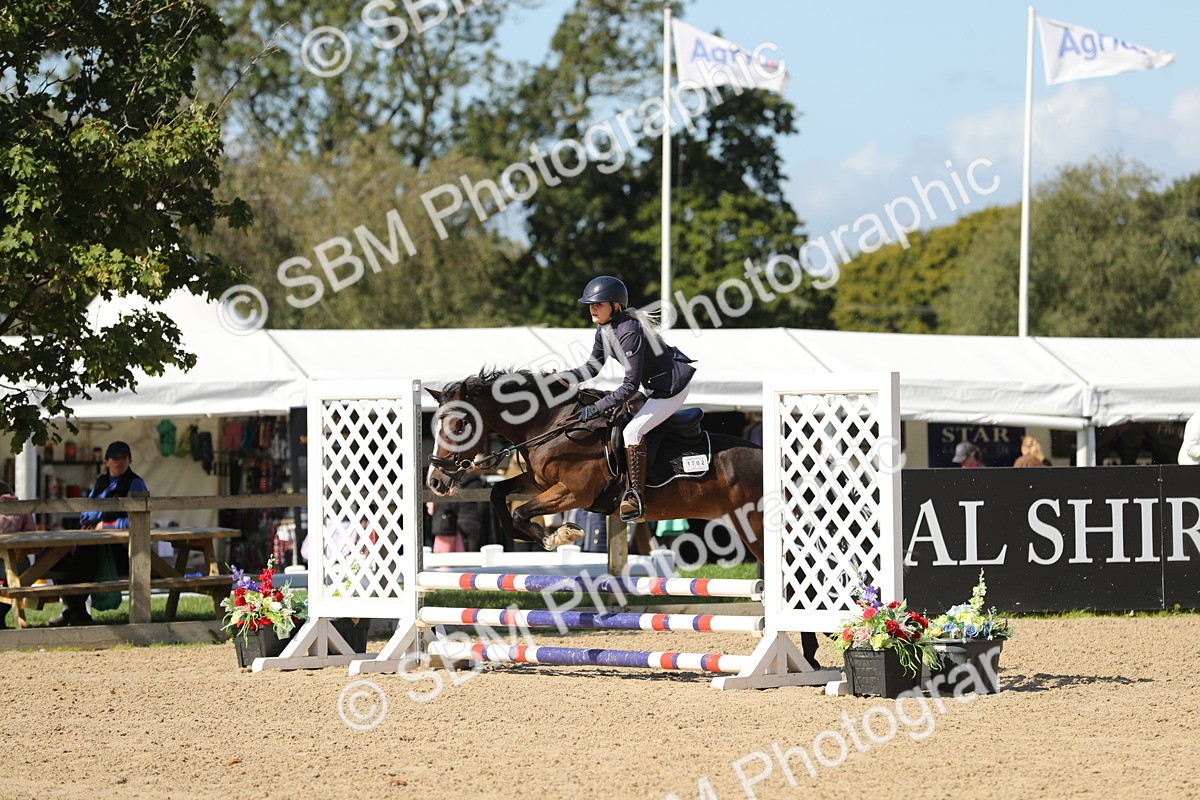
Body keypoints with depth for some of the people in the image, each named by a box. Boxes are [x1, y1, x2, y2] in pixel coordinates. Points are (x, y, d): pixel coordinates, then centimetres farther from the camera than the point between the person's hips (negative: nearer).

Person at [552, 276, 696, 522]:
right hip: (652, 386, 11)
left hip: (673, 387, -11)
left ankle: (637, 499, -18)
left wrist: (595, 409, -31)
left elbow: (630, 386, -31)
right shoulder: (604, 329, -1)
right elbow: (593, 367, 10)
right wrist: (559, 378, -4)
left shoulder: (629, 332, -30)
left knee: (632, 431, -20)